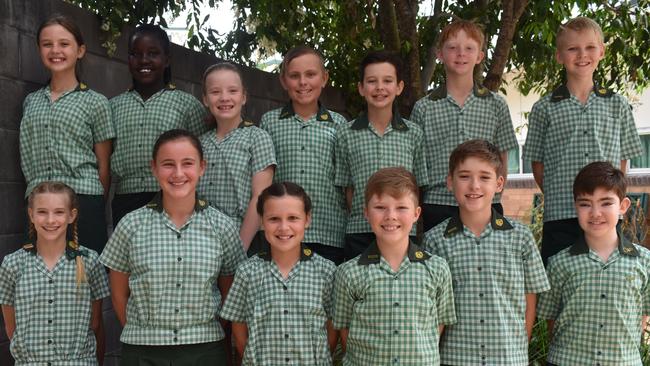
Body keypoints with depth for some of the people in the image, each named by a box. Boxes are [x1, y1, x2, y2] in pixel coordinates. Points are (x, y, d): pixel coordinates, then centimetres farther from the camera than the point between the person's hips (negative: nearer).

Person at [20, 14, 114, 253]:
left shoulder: (95, 102, 5)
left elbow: (103, 165, 4)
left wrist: (96, 207, 2)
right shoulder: (31, 102, 16)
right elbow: (28, 157, 18)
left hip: (82, 200, -3)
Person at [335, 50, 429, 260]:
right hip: (360, 234, 0)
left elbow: (419, 186, 9)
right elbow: (347, 187, 8)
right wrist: (363, 216, 1)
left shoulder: (413, 134, 6)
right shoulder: (346, 135, 5)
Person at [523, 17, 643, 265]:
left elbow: (623, 158, 12)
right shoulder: (545, 109, 4)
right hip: (560, 216, -1)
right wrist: (557, 196, 0)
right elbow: (537, 163, 6)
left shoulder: (617, 105, 9)